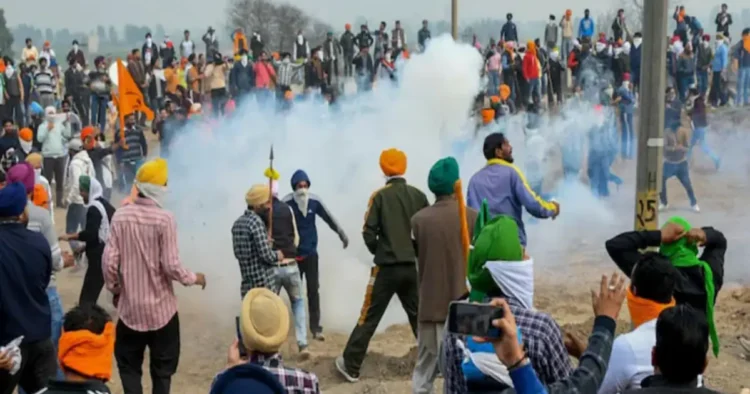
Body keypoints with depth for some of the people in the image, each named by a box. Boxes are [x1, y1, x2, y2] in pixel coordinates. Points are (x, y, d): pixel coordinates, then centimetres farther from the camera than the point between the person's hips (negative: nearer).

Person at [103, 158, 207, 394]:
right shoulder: (164, 219, -15)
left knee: (129, 365, 16)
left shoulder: (120, 216, -6)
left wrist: (114, 289, 12)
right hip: (161, 308, -2)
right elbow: (171, 266, -17)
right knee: (162, 368, 13)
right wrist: (193, 278, 2)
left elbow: (109, 261, -6)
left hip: (130, 307, 2)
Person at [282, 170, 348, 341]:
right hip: (293, 254, -2)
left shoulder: (315, 201, -5)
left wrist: (342, 234, 11)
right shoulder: (286, 203, -14)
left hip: (311, 253, 2)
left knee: (313, 291, 2)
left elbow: (329, 218, 6)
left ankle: (315, 328, 7)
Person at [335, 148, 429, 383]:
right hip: (412, 267, 3)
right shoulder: (418, 195, 3)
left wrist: (380, 253, 9)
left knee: (369, 318, 3)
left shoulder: (380, 196, -7)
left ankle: (350, 366, 7)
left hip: (386, 267, -3)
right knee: (420, 318, 14)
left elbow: (369, 233, -9)